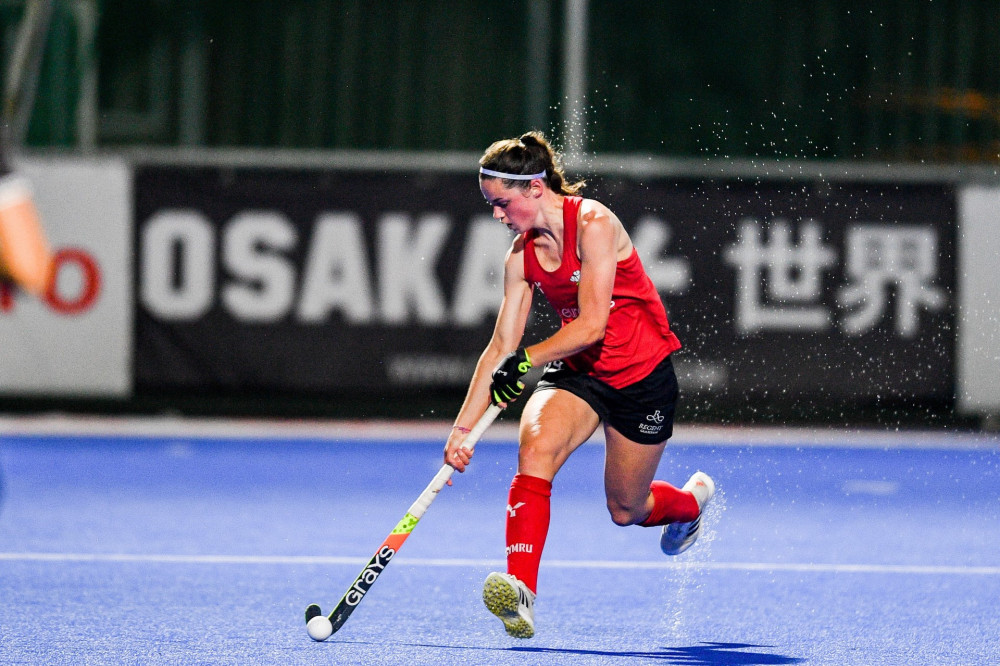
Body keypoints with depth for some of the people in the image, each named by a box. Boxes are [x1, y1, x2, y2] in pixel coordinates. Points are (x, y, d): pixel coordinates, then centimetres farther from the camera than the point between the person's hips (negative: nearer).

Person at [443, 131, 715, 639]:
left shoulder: (594, 224, -19)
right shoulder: (521, 256, -1)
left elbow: (591, 325, -24)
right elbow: (502, 346, 0)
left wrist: (526, 360, -23)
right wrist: (462, 427, -5)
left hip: (642, 375, -4)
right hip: (577, 373, 4)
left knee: (626, 511, 9)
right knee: (535, 447, -29)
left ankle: (691, 499, 47)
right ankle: (520, 591, -37)